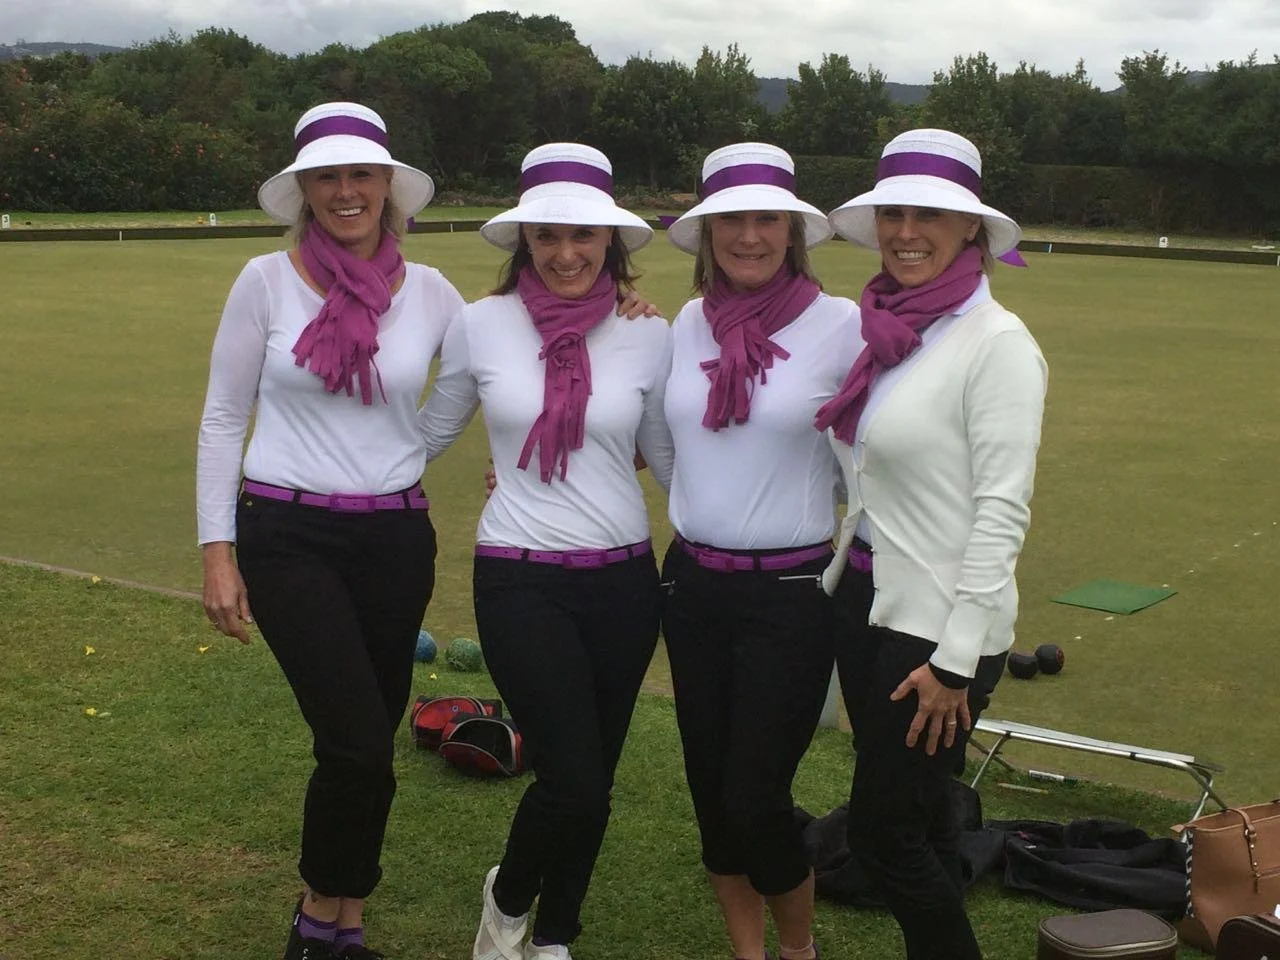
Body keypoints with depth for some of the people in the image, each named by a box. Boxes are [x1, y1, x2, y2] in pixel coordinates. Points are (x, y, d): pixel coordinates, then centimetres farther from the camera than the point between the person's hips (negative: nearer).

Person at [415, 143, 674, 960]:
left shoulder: (650, 337, -1)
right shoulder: (482, 324, -3)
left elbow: (672, 458, 9)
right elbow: (431, 432, 11)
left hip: (623, 579, 2)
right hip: (519, 581, -2)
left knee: (593, 783, 11)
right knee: (574, 781, -11)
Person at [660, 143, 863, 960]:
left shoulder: (841, 324, -11)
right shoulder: (689, 322, 4)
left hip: (791, 594, -4)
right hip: (693, 584, 5)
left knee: (755, 799, -2)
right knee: (710, 790, 11)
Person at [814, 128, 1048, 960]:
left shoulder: (997, 343, -15)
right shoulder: (883, 328, 6)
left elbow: (1003, 511, -17)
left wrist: (956, 659, -18)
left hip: (939, 625, -7)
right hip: (869, 599, 7)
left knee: (882, 830, 0)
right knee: (917, 820, 17)